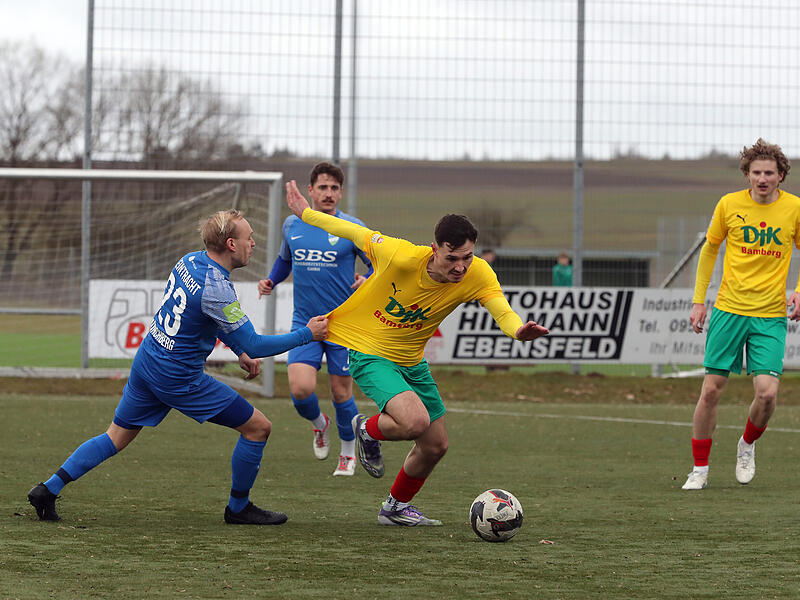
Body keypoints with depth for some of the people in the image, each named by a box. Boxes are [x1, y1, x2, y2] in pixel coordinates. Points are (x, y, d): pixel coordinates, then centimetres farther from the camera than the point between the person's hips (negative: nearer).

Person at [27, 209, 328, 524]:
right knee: (258, 427, 3)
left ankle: (48, 489, 10)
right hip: (178, 377, -8)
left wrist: (239, 351, 18)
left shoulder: (190, 261, 3)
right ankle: (238, 507, 15)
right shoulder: (216, 289, -23)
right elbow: (254, 345, -18)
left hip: (146, 360, 9)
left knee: (116, 438, 17)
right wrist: (307, 334, -10)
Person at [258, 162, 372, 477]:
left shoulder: (352, 229, -6)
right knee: (301, 389, -15)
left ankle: (348, 453, 27)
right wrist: (271, 280, 6)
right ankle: (319, 424, 20)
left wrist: (367, 280, -19)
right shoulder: (292, 225, 5)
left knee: (341, 392, 3)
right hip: (304, 322, 2)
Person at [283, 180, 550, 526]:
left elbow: (503, 312, -32)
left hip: (410, 360, 6)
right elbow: (356, 234, -13)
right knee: (415, 421, -28)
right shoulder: (401, 256, -29)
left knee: (436, 445, 11)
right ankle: (367, 431, 7)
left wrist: (519, 330, -57)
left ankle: (396, 508, 38)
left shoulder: (478, 275, -19)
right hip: (366, 350, -6)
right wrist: (305, 213, 0)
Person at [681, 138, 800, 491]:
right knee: (711, 390, -2)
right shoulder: (729, 204, -2)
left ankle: (747, 446, 19)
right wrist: (698, 300, 9)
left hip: (771, 315, 0)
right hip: (729, 309, 0)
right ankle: (700, 470, 12)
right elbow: (710, 248, 12)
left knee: (767, 392, -12)